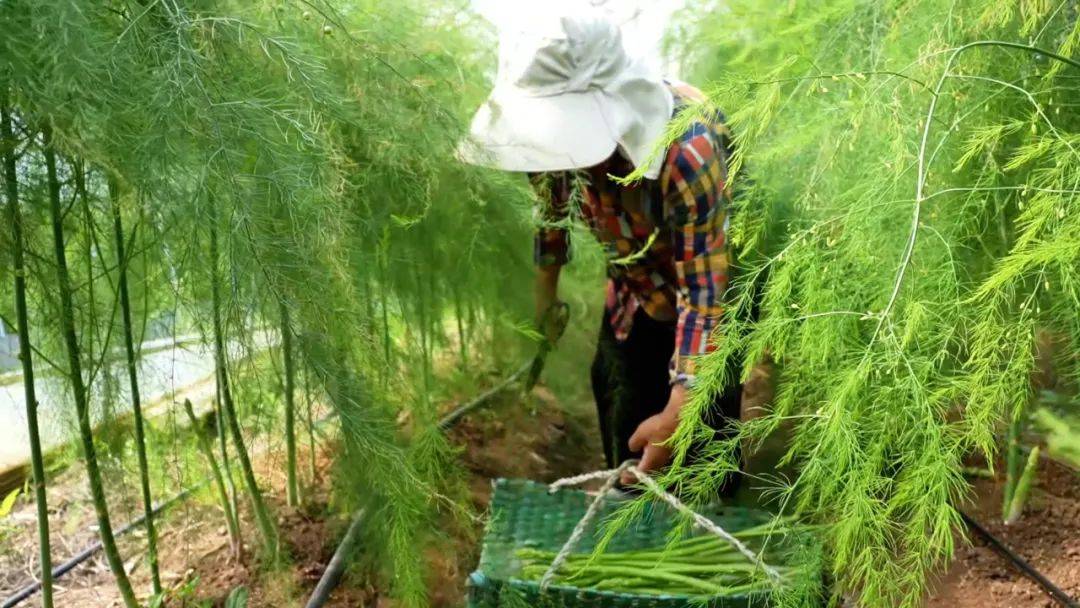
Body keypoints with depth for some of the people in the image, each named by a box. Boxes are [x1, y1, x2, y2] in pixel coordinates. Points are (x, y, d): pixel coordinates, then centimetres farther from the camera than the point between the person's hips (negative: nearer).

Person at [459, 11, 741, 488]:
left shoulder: (688, 154, -41)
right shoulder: (567, 134, -22)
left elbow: (707, 294, -38)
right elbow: (554, 206, 3)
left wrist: (677, 413, -41)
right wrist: (546, 291, 15)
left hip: (713, 279, -5)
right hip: (633, 297, 6)